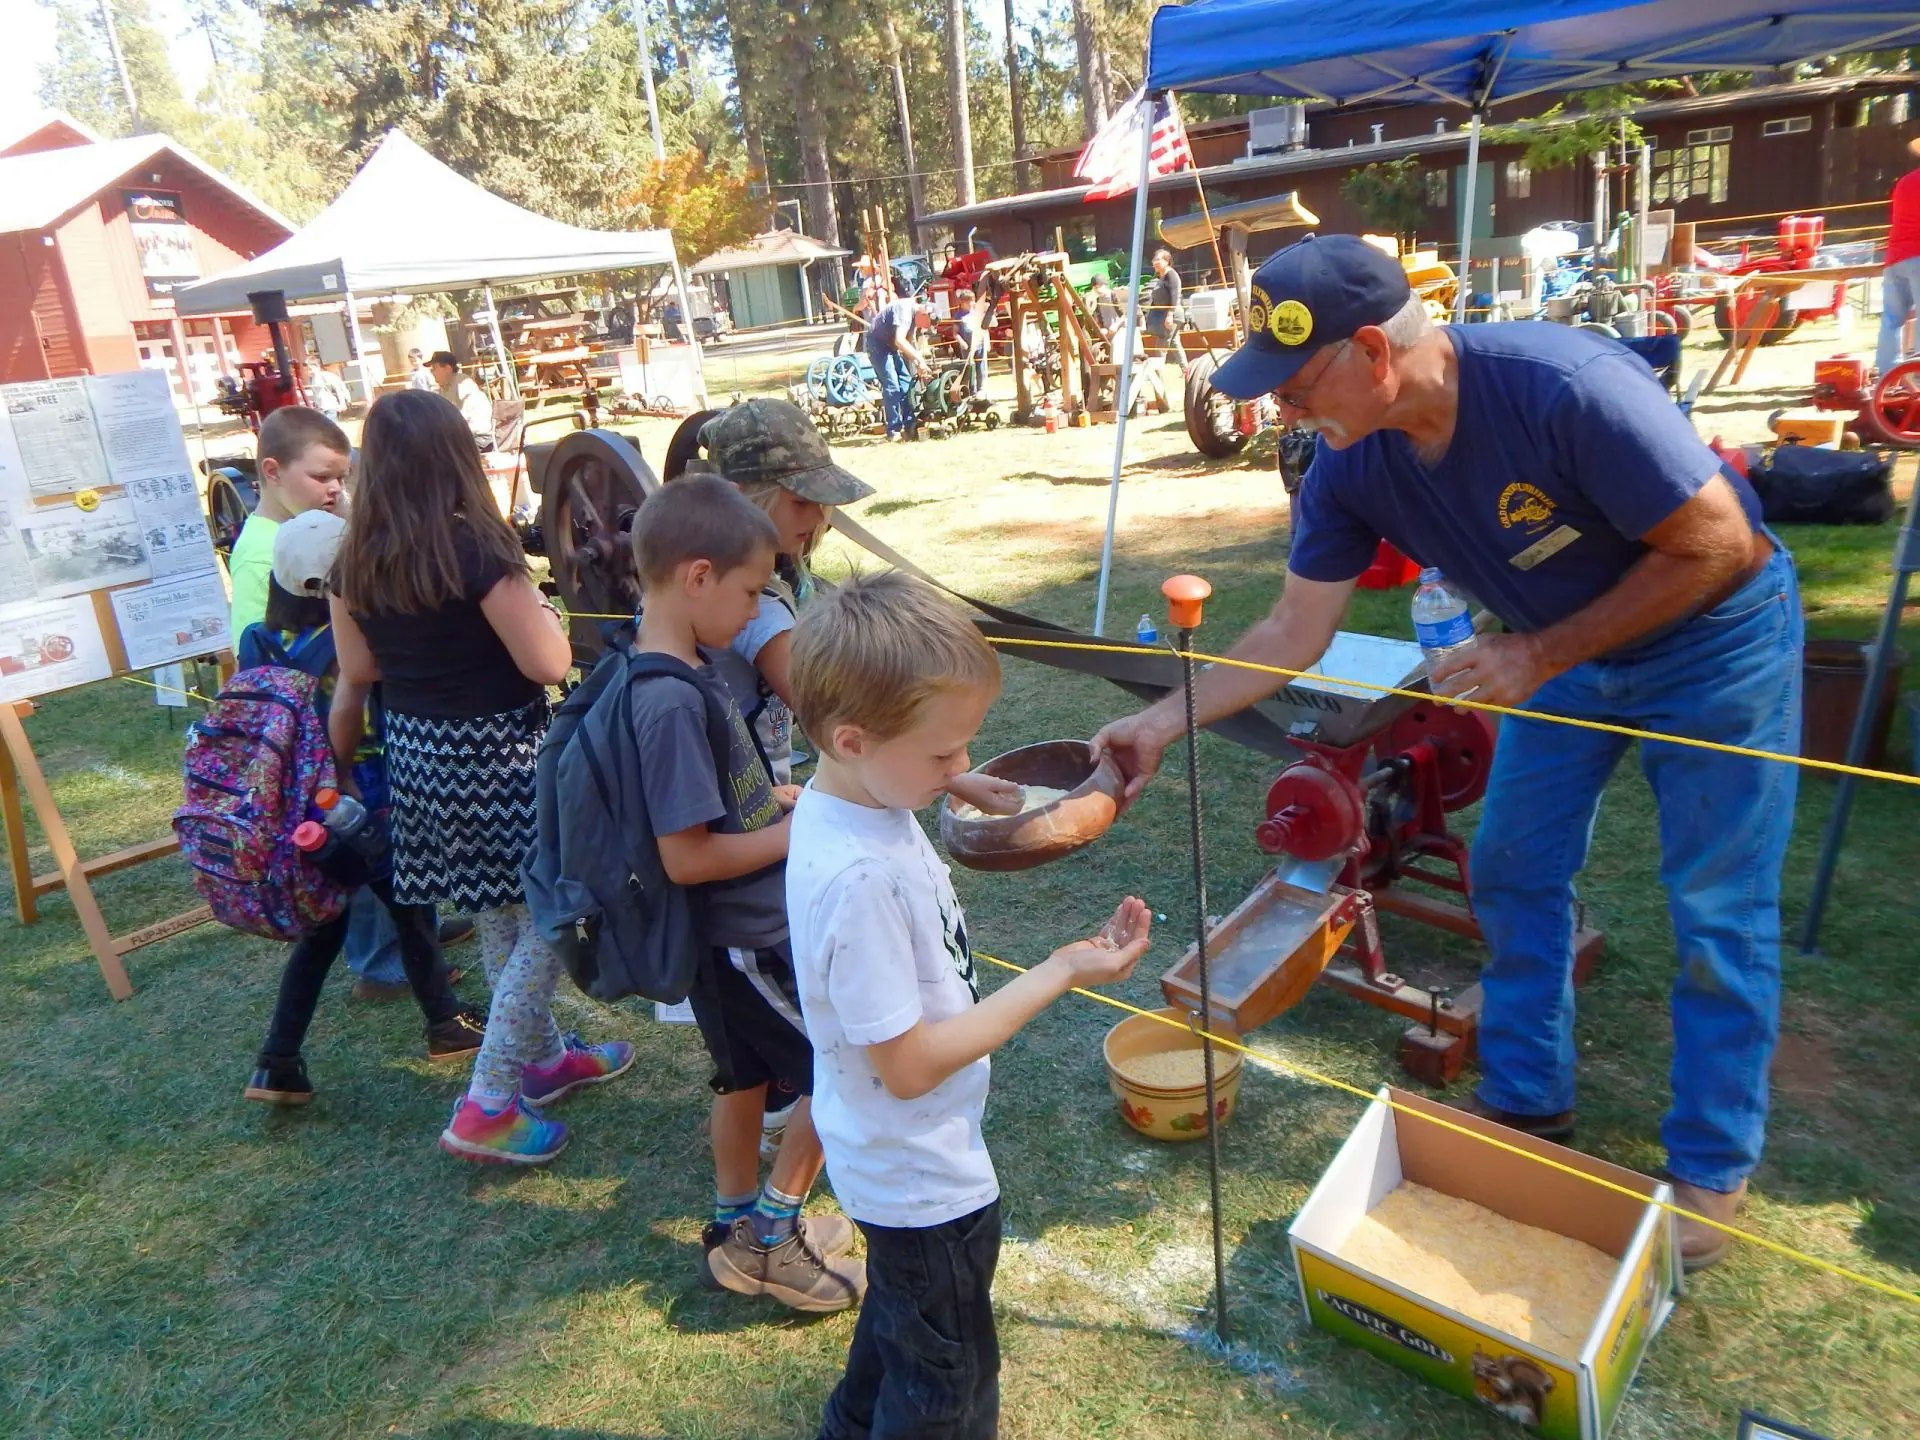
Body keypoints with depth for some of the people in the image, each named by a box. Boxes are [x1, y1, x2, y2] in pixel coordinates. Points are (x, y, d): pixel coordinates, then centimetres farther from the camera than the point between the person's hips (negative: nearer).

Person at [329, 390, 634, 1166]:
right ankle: (486, 1107, 7)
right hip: (497, 759, -7)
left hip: (418, 756, 7)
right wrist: (540, 608, -1)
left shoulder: (356, 562, 0)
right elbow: (549, 664, -18)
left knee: (502, 917, 21)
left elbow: (357, 672, 8)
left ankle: (544, 1056, 38)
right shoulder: (477, 550, -19)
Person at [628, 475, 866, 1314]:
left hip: (735, 933, 9)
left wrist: (786, 797, 2)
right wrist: (798, 833, -18)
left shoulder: (686, 671, 1)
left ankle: (740, 1231, 42)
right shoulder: (671, 702, -28)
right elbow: (685, 856, -28)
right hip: (744, 937, -9)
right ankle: (774, 1238, 22)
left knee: (746, 1074, 23)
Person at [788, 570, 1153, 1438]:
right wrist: (1060, 974, -26)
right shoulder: (856, 878, -37)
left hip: (897, 1163, 9)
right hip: (925, 1182, -9)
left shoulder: (855, 800, -8)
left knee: (899, 1319, 34)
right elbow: (908, 1064, -28)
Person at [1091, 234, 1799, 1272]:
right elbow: (1294, 632, -10)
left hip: (1713, 635, -5)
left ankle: (1711, 1171, 20)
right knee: (1513, 874, 9)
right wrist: (1162, 722, -16)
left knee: (1716, 915, 2)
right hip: (1563, 648, 6)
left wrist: (1539, 656, -26)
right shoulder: (1351, 464, -17)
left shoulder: (1564, 387, -36)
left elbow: (1719, 547, -26)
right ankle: (1526, 1104, 29)